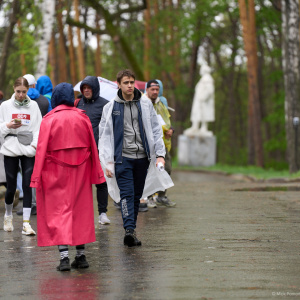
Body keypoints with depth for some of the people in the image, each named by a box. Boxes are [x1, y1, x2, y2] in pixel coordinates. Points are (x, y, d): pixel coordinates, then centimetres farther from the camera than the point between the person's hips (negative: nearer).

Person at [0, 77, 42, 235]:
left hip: (29, 151, 0)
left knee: (28, 186, -6)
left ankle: (26, 223, -5)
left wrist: (35, 144, -10)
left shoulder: (33, 106, 7)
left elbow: (39, 127, 5)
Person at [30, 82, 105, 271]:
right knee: (80, 209, 13)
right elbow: (92, 147, 4)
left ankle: (64, 256, -12)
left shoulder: (49, 119, -7)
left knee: (58, 211, 0)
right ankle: (81, 255, 17)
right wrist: (95, 172, 10)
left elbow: (42, 149, -8)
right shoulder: (82, 118, 2)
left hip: (55, 171, -3)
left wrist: (37, 177, -6)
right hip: (80, 171, 3)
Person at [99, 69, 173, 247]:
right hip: (122, 157, -2)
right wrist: (107, 162, -2)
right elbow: (105, 135, 5)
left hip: (142, 157, 3)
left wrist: (160, 154, 1)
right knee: (127, 194, -14)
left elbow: (156, 130, 11)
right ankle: (129, 230, -22)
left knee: (137, 196, 8)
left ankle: (131, 231, 17)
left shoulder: (145, 104, 9)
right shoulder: (111, 108, 5)